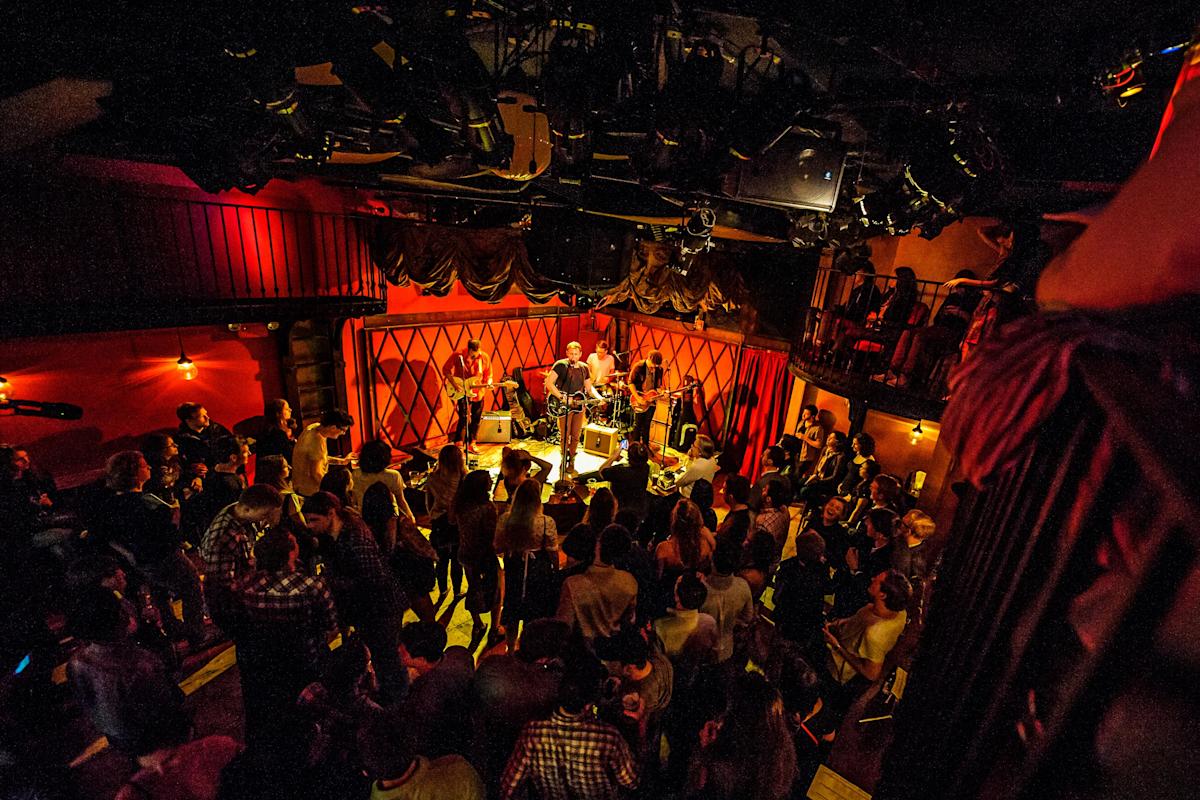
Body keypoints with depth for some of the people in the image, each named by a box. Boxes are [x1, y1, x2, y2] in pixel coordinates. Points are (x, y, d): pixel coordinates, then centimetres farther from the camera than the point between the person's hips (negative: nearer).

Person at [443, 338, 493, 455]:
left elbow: (488, 375, 5)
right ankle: (458, 444, 3)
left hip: (477, 393, 4)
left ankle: (471, 444, 28)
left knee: (475, 420, 12)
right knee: (464, 419, -11)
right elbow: (446, 370, -3)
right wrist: (454, 385, -13)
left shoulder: (485, 357, -6)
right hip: (461, 393, -4)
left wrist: (488, 383, -16)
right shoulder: (457, 355, -14)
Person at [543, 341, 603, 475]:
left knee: (575, 436, 9)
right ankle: (565, 462, 13)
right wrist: (562, 398, -20)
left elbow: (589, 388, 15)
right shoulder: (560, 365, -8)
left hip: (578, 406, 5)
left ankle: (571, 461, 24)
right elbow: (549, 383, -16)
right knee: (565, 436, -2)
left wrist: (598, 397, -3)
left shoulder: (584, 368, 9)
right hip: (564, 407, -5)